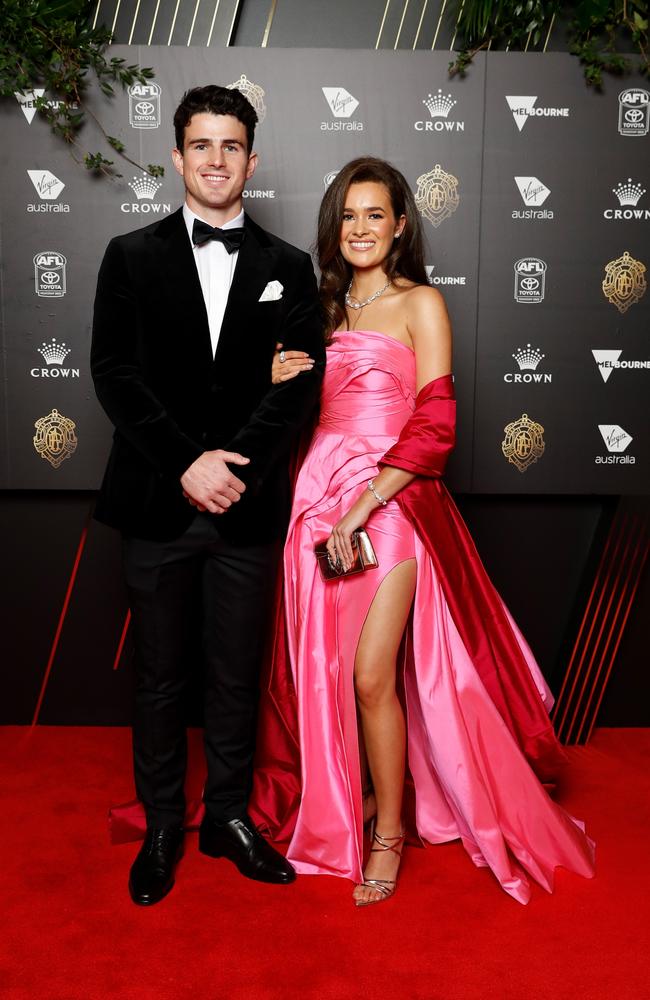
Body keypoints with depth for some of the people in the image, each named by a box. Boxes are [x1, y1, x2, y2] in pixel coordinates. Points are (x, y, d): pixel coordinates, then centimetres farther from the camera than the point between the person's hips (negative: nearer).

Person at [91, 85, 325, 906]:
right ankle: (162, 826, 28)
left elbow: (300, 380, -2)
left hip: (249, 506, 1)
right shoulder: (132, 256, 6)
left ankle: (229, 816, 30)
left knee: (237, 677, 12)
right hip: (158, 502, 0)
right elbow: (113, 372, -4)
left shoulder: (288, 268, 8)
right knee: (160, 677, 11)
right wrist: (186, 463, -15)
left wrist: (235, 463, -15)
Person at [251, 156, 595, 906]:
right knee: (323, 669, 8)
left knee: (371, 676, -7)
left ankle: (390, 829, 14)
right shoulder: (327, 307, 16)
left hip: (391, 502, -5)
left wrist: (363, 506, -15)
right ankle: (345, 801, 30)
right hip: (319, 496, 5)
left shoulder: (420, 304, 0)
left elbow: (433, 427, -9)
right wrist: (279, 380, -1)